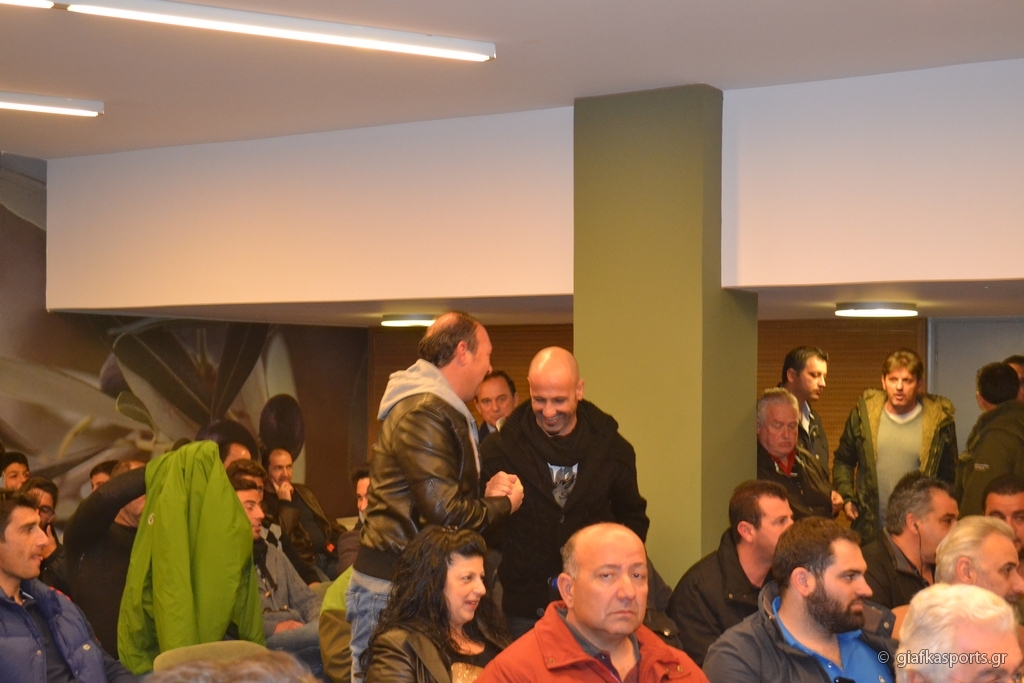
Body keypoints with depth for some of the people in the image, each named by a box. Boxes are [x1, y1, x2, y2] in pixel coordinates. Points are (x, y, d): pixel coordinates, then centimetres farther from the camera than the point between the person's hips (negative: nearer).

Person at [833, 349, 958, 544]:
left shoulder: (940, 420, 1)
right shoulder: (863, 414, 4)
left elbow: (948, 477, 8)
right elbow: (843, 461, 16)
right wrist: (846, 498, 4)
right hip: (869, 532, 2)